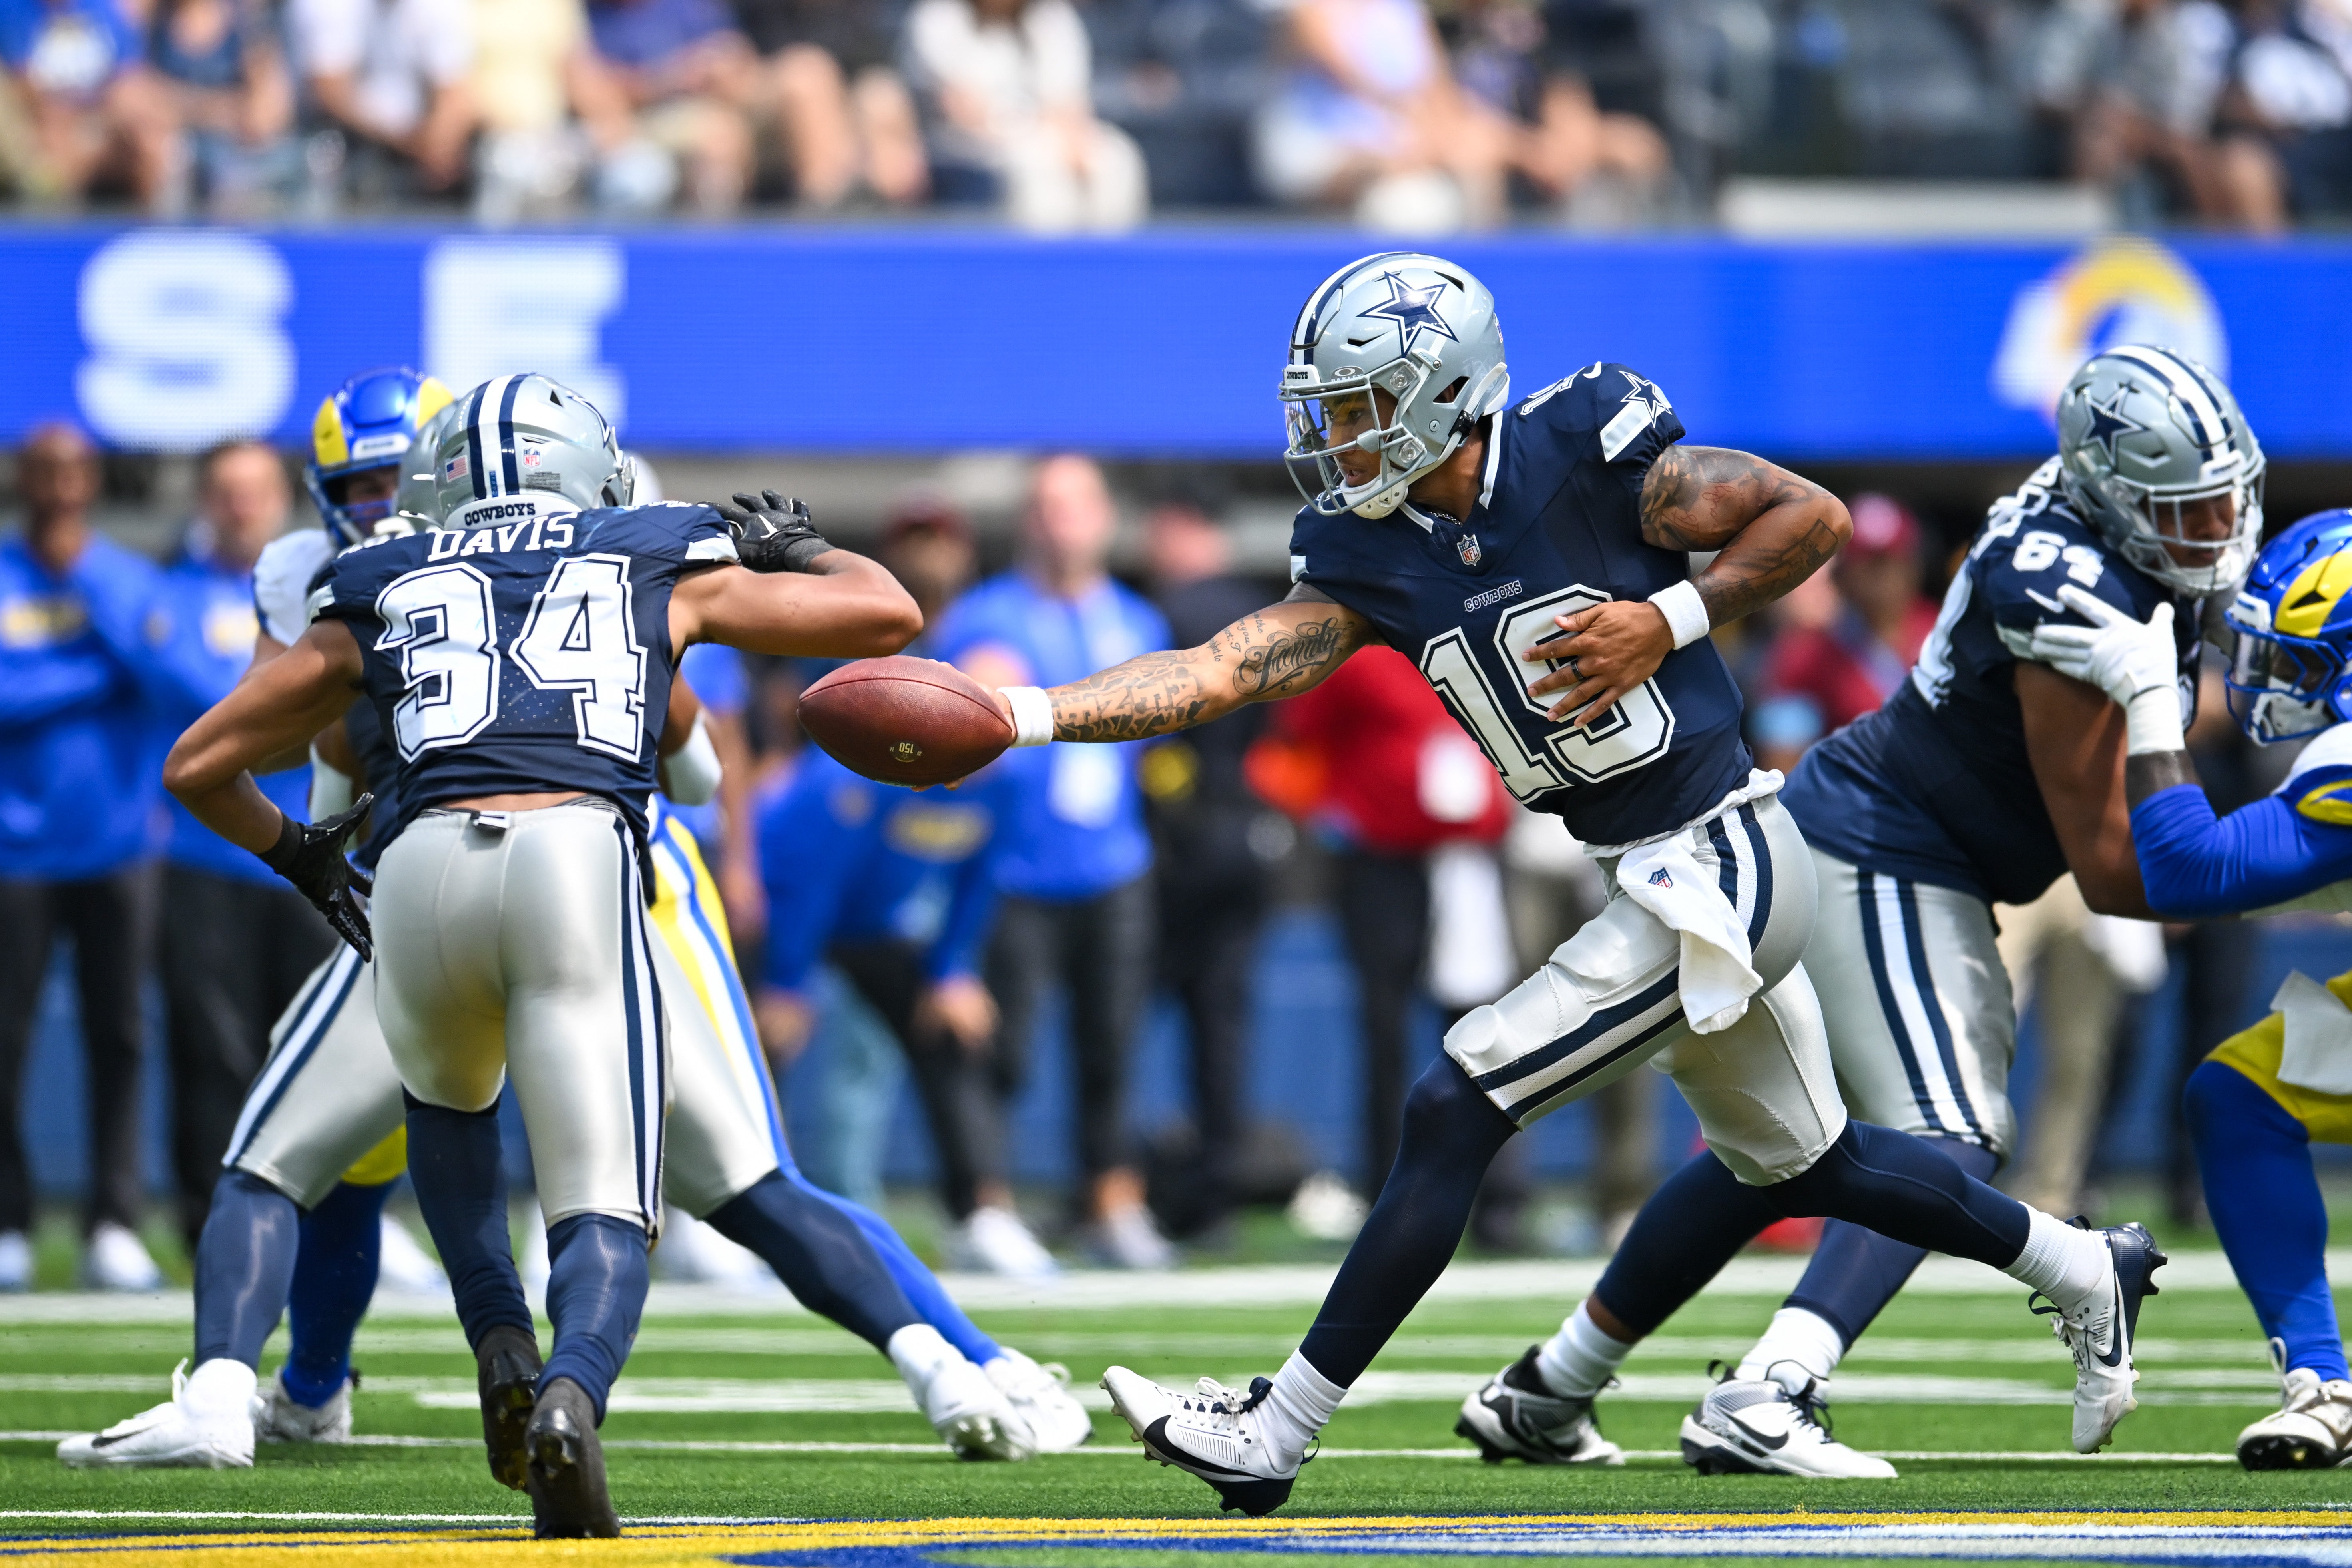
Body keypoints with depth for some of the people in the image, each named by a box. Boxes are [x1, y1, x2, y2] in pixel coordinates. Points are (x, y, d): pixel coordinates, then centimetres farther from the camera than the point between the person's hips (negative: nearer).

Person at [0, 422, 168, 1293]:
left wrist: (86, 578, -8)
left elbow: (160, 671, -8)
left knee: (119, 1040, -2)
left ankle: (115, 1229, -1)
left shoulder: (131, 580, 10)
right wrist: (96, 678, -9)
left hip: (117, 848, 1)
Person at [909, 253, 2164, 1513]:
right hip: (1663, 881, 9)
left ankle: (1272, 1439, -9)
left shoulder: (1589, 458, -17)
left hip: (1721, 865, -9)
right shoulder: (1369, 561, 1)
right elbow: (1220, 673, -8)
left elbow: (1814, 518, -9)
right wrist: (1023, 716, -20)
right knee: (1796, 1160, 25)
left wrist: (1667, 621, -19)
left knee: (1456, 1112, -12)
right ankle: (2083, 1273, 46)